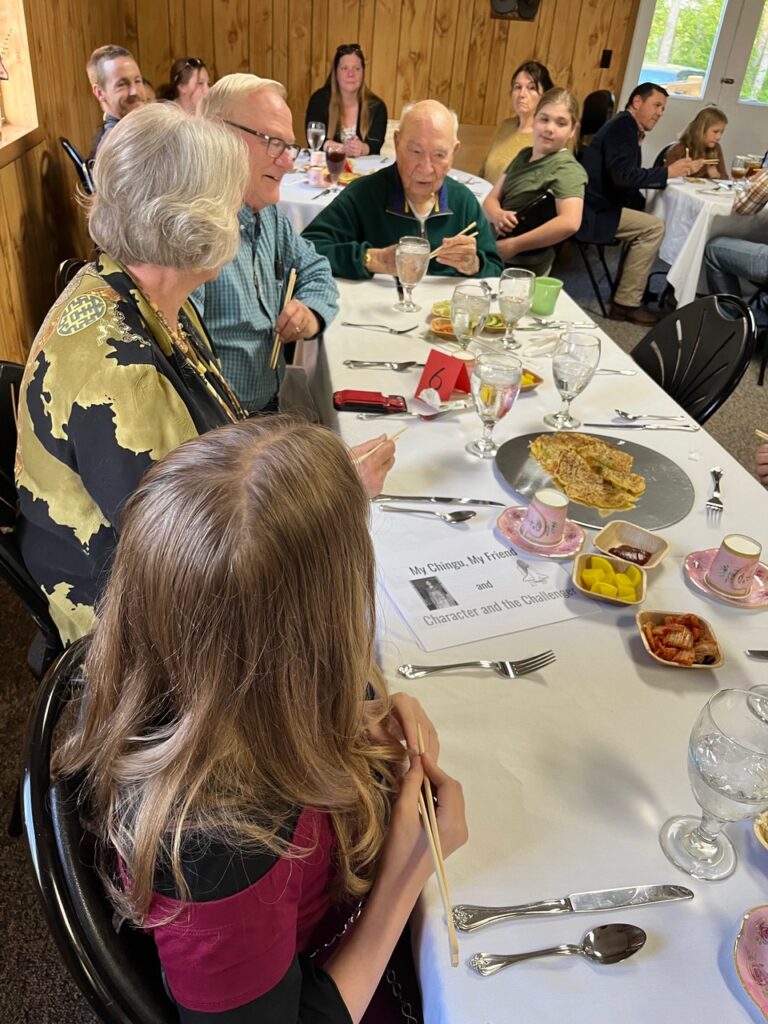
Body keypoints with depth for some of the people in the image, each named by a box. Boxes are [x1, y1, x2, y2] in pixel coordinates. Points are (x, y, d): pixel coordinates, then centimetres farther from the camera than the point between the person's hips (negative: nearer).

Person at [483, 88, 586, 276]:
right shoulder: (524, 155, 10)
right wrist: (498, 215, -16)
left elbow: (570, 223, -28)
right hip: (495, 256, 7)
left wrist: (513, 246, -22)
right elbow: (491, 199, 8)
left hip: (522, 268, -7)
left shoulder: (566, 168, -13)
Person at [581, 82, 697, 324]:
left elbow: (629, 177, 14)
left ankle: (628, 297, 9)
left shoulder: (627, 127, 17)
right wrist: (667, 172, -16)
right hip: (594, 212, -10)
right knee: (654, 227, -15)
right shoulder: (622, 126, -11)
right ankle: (627, 303, -10)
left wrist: (680, 170, 8)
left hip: (601, 205, 10)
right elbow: (623, 175, -23)